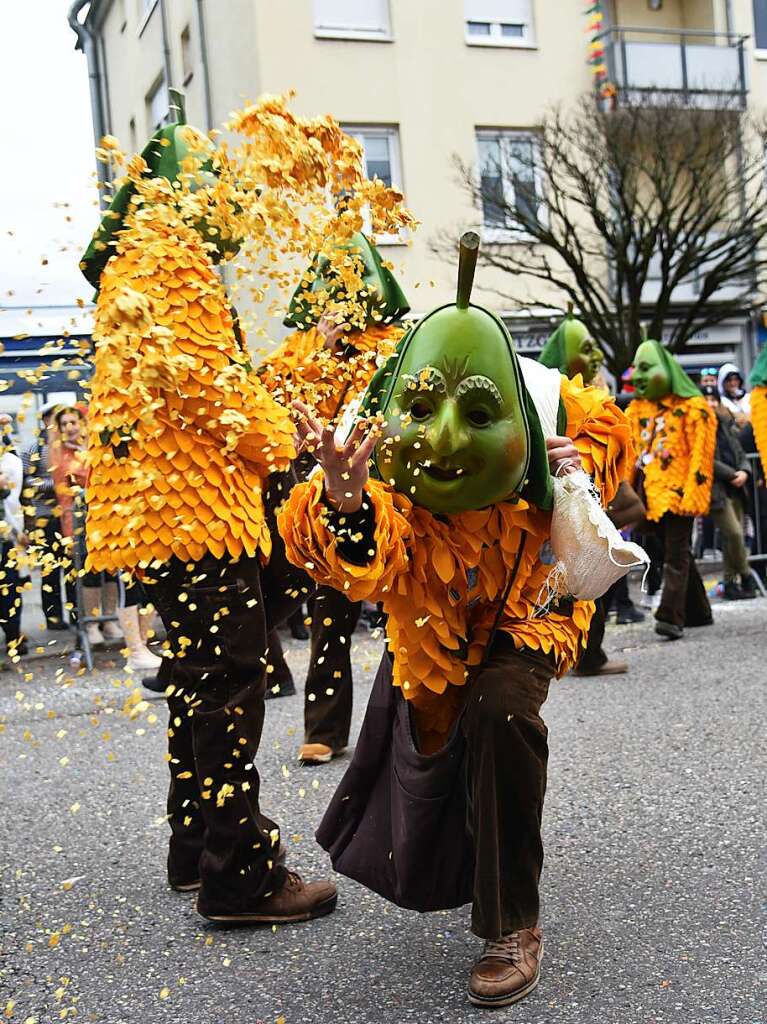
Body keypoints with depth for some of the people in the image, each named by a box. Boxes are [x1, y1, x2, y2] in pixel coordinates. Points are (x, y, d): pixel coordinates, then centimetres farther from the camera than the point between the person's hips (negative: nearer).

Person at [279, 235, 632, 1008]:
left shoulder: (543, 405, -28)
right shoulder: (378, 453, -34)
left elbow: (607, 426, -3)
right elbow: (359, 569, -51)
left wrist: (583, 466, -25)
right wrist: (342, 504, -73)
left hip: (527, 604, -1)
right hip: (430, 621, 2)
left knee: (500, 710, -32)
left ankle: (513, 926, -15)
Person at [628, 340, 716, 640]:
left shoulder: (693, 407, -3)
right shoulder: (637, 410, 15)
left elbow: (701, 455, -8)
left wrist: (693, 493, -16)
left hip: (679, 493, -6)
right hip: (651, 494, 6)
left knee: (676, 556, -9)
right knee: (676, 555, 13)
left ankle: (670, 617, -15)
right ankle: (698, 612, 24)